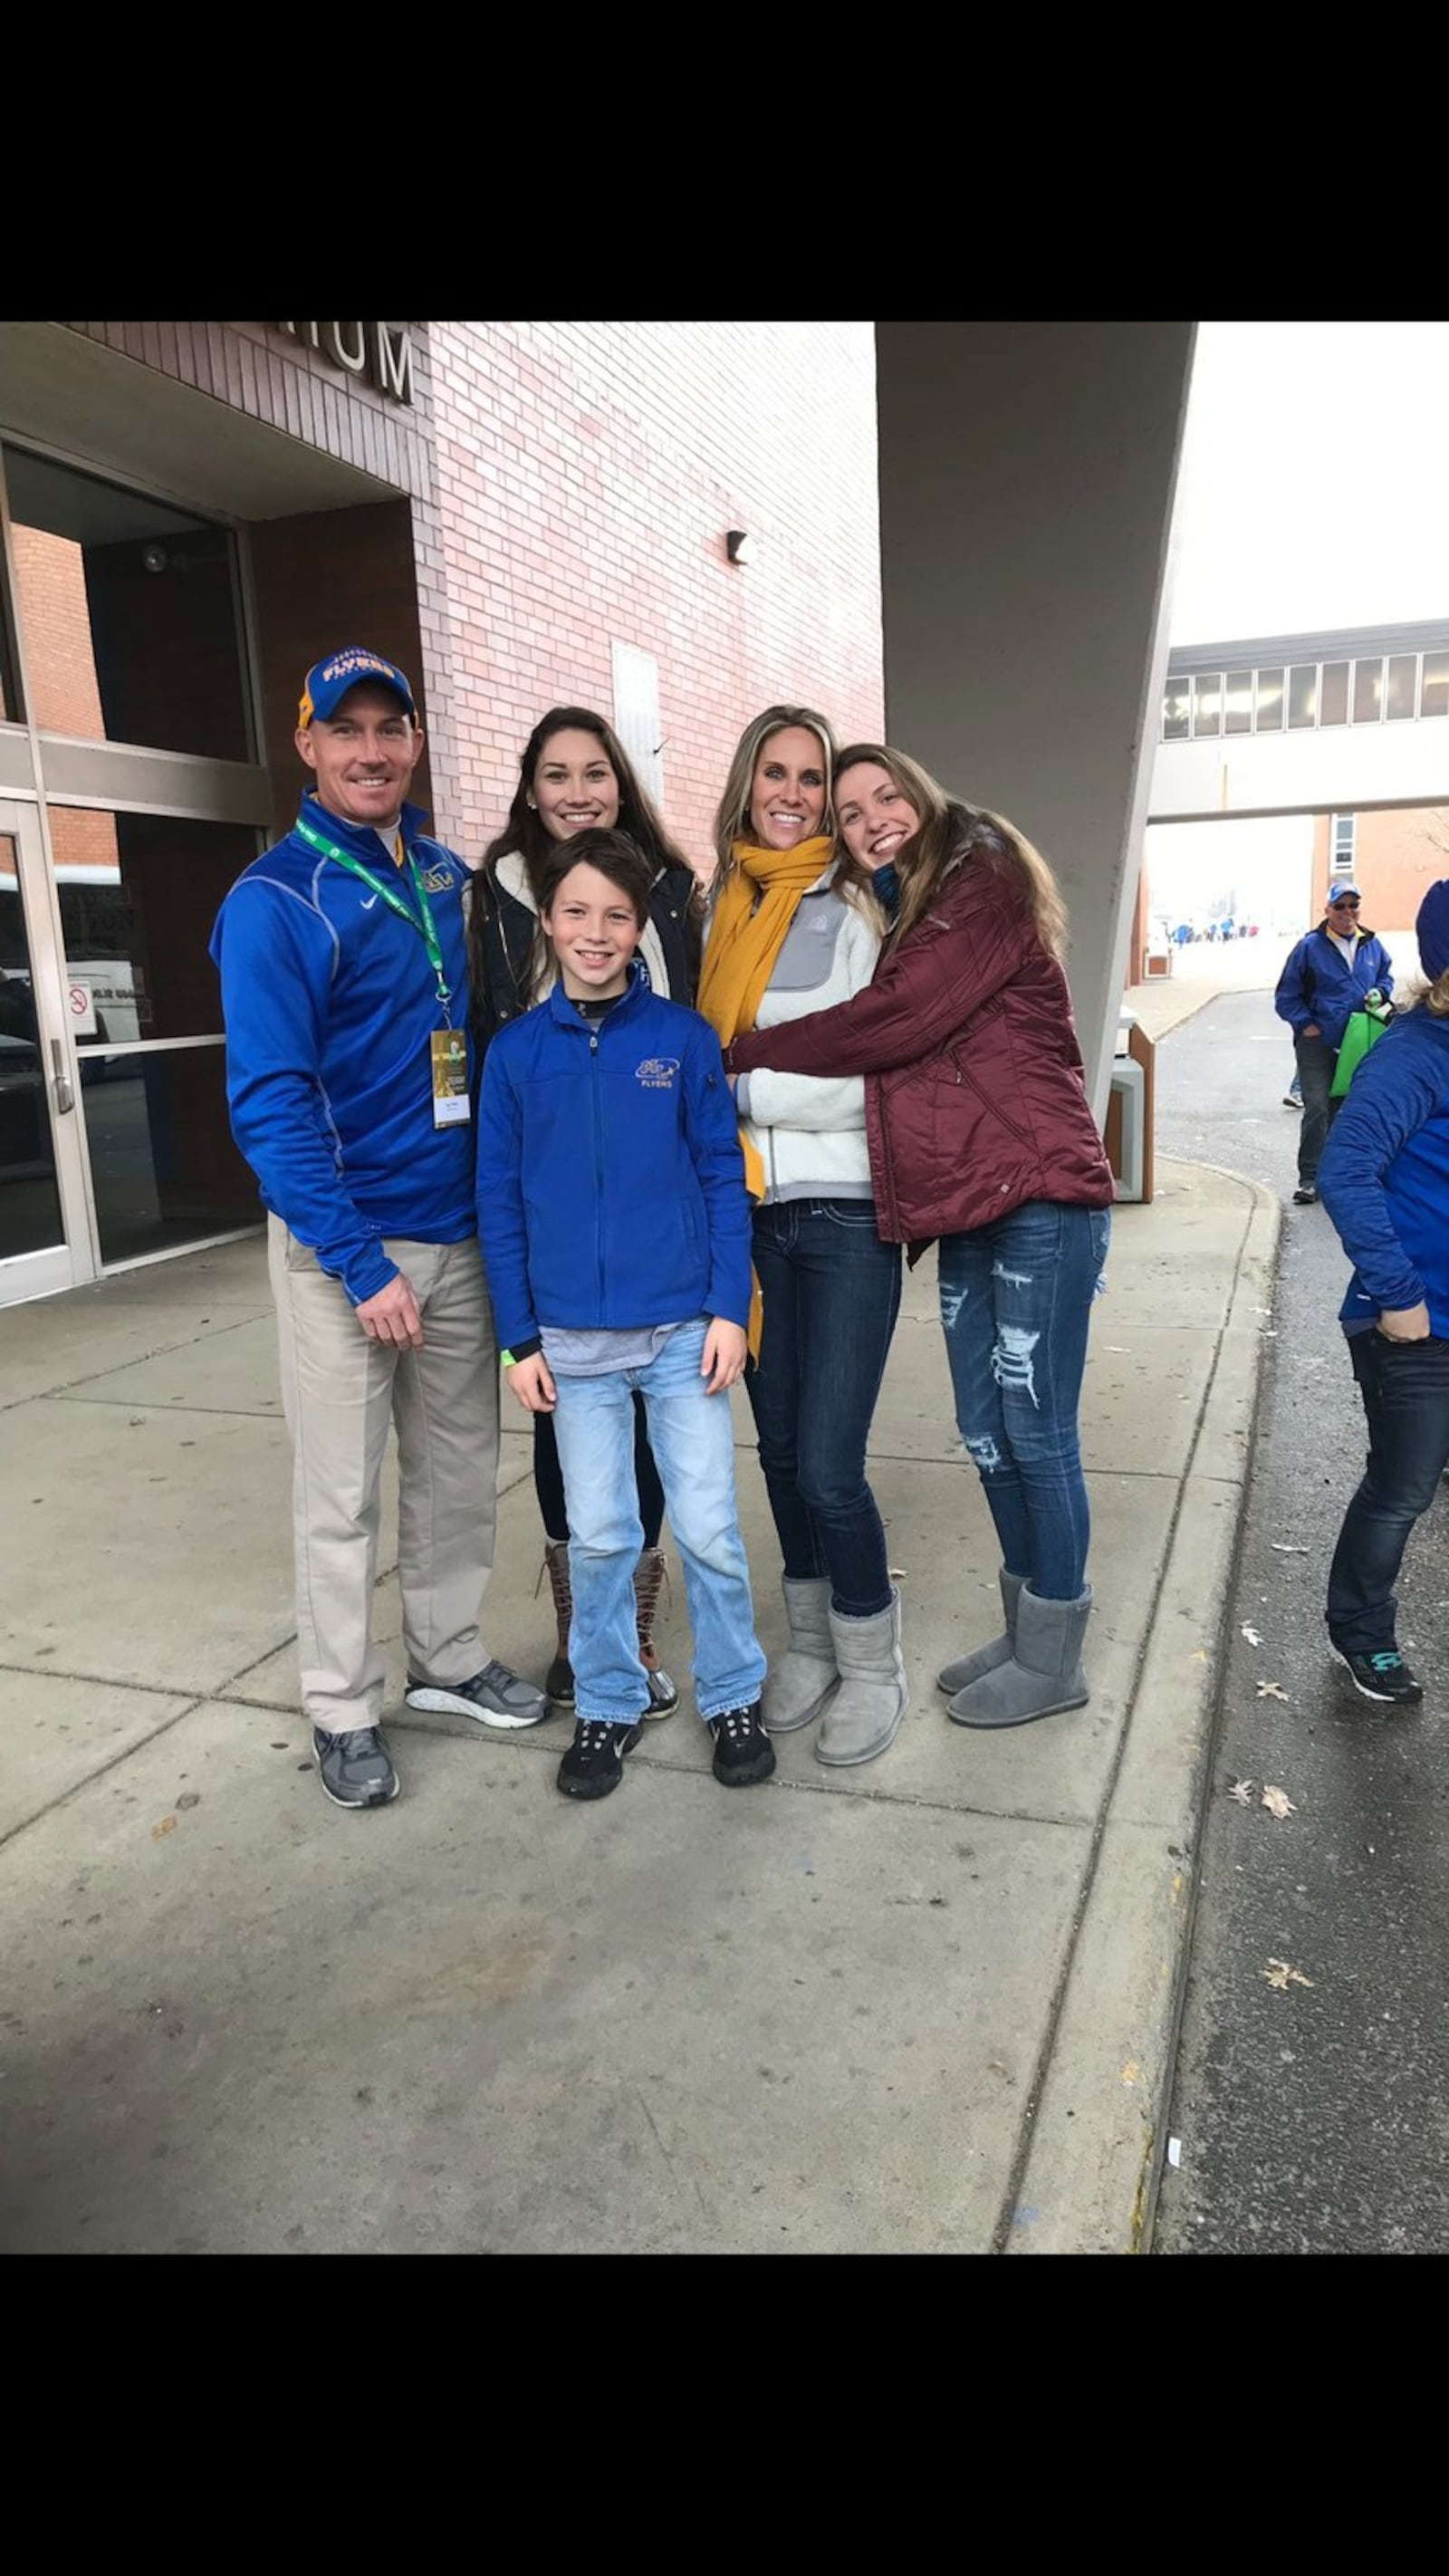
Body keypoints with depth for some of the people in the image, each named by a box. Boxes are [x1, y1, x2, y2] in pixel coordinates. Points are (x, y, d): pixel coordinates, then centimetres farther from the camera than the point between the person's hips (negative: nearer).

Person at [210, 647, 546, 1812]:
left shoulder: (451, 878, 8)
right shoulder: (275, 900, -10)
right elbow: (270, 1102, -15)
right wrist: (361, 1263, -20)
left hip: (460, 1232, 6)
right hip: (345, 1244, -5)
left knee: (459, 1465, 15)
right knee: (342, 1492, 5)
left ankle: (450, 1658, 33)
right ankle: (343, 1709, 22)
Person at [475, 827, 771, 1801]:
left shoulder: (683, 1036, -2)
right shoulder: (516, 1051, 1)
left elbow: (724, 1178, -1)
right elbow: (500, 1202, 3)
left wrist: (729, 1308, -6)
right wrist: (521, 1338, 1)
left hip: (684, 1329, -1)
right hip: (574, 1341, 1)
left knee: (710, 1530, 6)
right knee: (599, 1536, 11)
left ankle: (734, 1697, 26)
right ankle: (609, 1704, 29)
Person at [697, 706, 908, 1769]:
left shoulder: (859, 909, -3)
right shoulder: (721, 910, 10)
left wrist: (739, 1079, -8)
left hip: (846, 1214, -5)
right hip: (751, 1216, 5)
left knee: (829, 1465, -7)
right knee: (781, 1449, 12)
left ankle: (871, 1662, 17)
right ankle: (811, 1641, 32)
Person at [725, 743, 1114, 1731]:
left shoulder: (983, 879, -5)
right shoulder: (902, 914, 22)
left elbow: (895, 1018, -15)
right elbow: (885, 1041, 14)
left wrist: (746, 1052, -7)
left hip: (1038, 1194, -8)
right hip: (966, 1204, 9)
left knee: (1036, 1428, -1)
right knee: (989, 1432, 13)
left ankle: (1053, 1659, 14)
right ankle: (1027, 1628, 28)